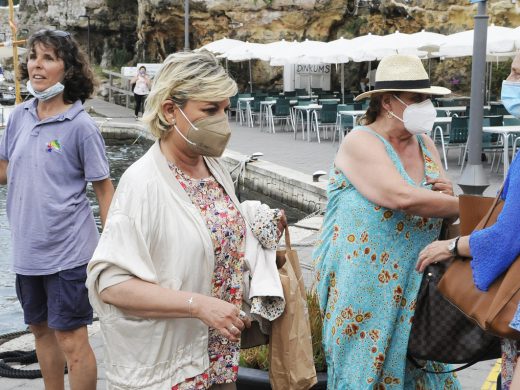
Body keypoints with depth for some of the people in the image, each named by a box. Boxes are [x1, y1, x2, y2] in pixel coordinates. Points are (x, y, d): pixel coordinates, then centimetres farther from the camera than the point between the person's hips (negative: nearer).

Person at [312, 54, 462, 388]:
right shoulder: (361, 143, -13)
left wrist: (447, 196, -7)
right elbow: (401, 197, -28)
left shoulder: (425, 145, 9)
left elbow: (443, 210, 16)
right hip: (365, 286, -6)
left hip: (414, 287, 6)